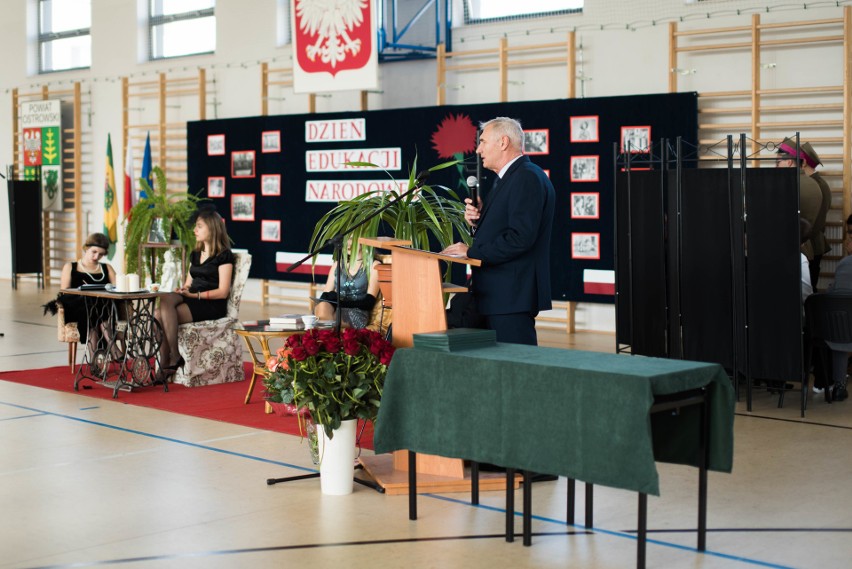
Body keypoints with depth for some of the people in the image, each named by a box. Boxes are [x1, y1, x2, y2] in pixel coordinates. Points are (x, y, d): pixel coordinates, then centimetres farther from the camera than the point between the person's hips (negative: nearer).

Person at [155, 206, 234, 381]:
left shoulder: (224, 255, -2)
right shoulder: (195, 254, 23)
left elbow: (223, 292, -9)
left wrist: (195, 294, -18)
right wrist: (181, 290, -3)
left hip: (212, 305, -7)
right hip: (191, 300, 7)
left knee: (162, 315, -27)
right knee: (165, 299, -28)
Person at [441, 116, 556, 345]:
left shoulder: (528, 178, -13)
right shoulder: (507, 179, 21)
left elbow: (520, 237, -23)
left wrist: (472, 253, -16)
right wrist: (478, 219, 3)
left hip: (512, 296, -10)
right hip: (499, 293, 10)